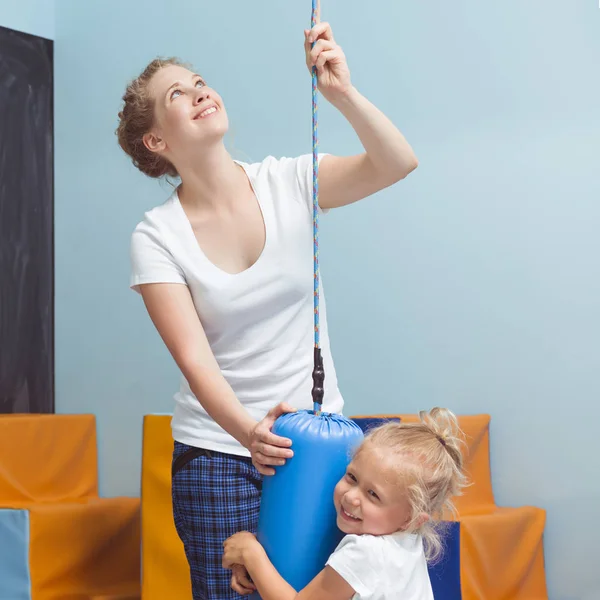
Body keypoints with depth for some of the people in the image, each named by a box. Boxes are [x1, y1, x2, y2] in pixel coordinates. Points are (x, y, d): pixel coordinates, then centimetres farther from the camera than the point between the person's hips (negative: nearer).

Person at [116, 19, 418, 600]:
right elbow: (195, 359, -17)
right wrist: (250, 432, -34)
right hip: (216, 453, -1)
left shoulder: (289, 181, -3)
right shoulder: (156, 236, -8)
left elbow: (396, 164, -17)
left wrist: (341, 93, -32)